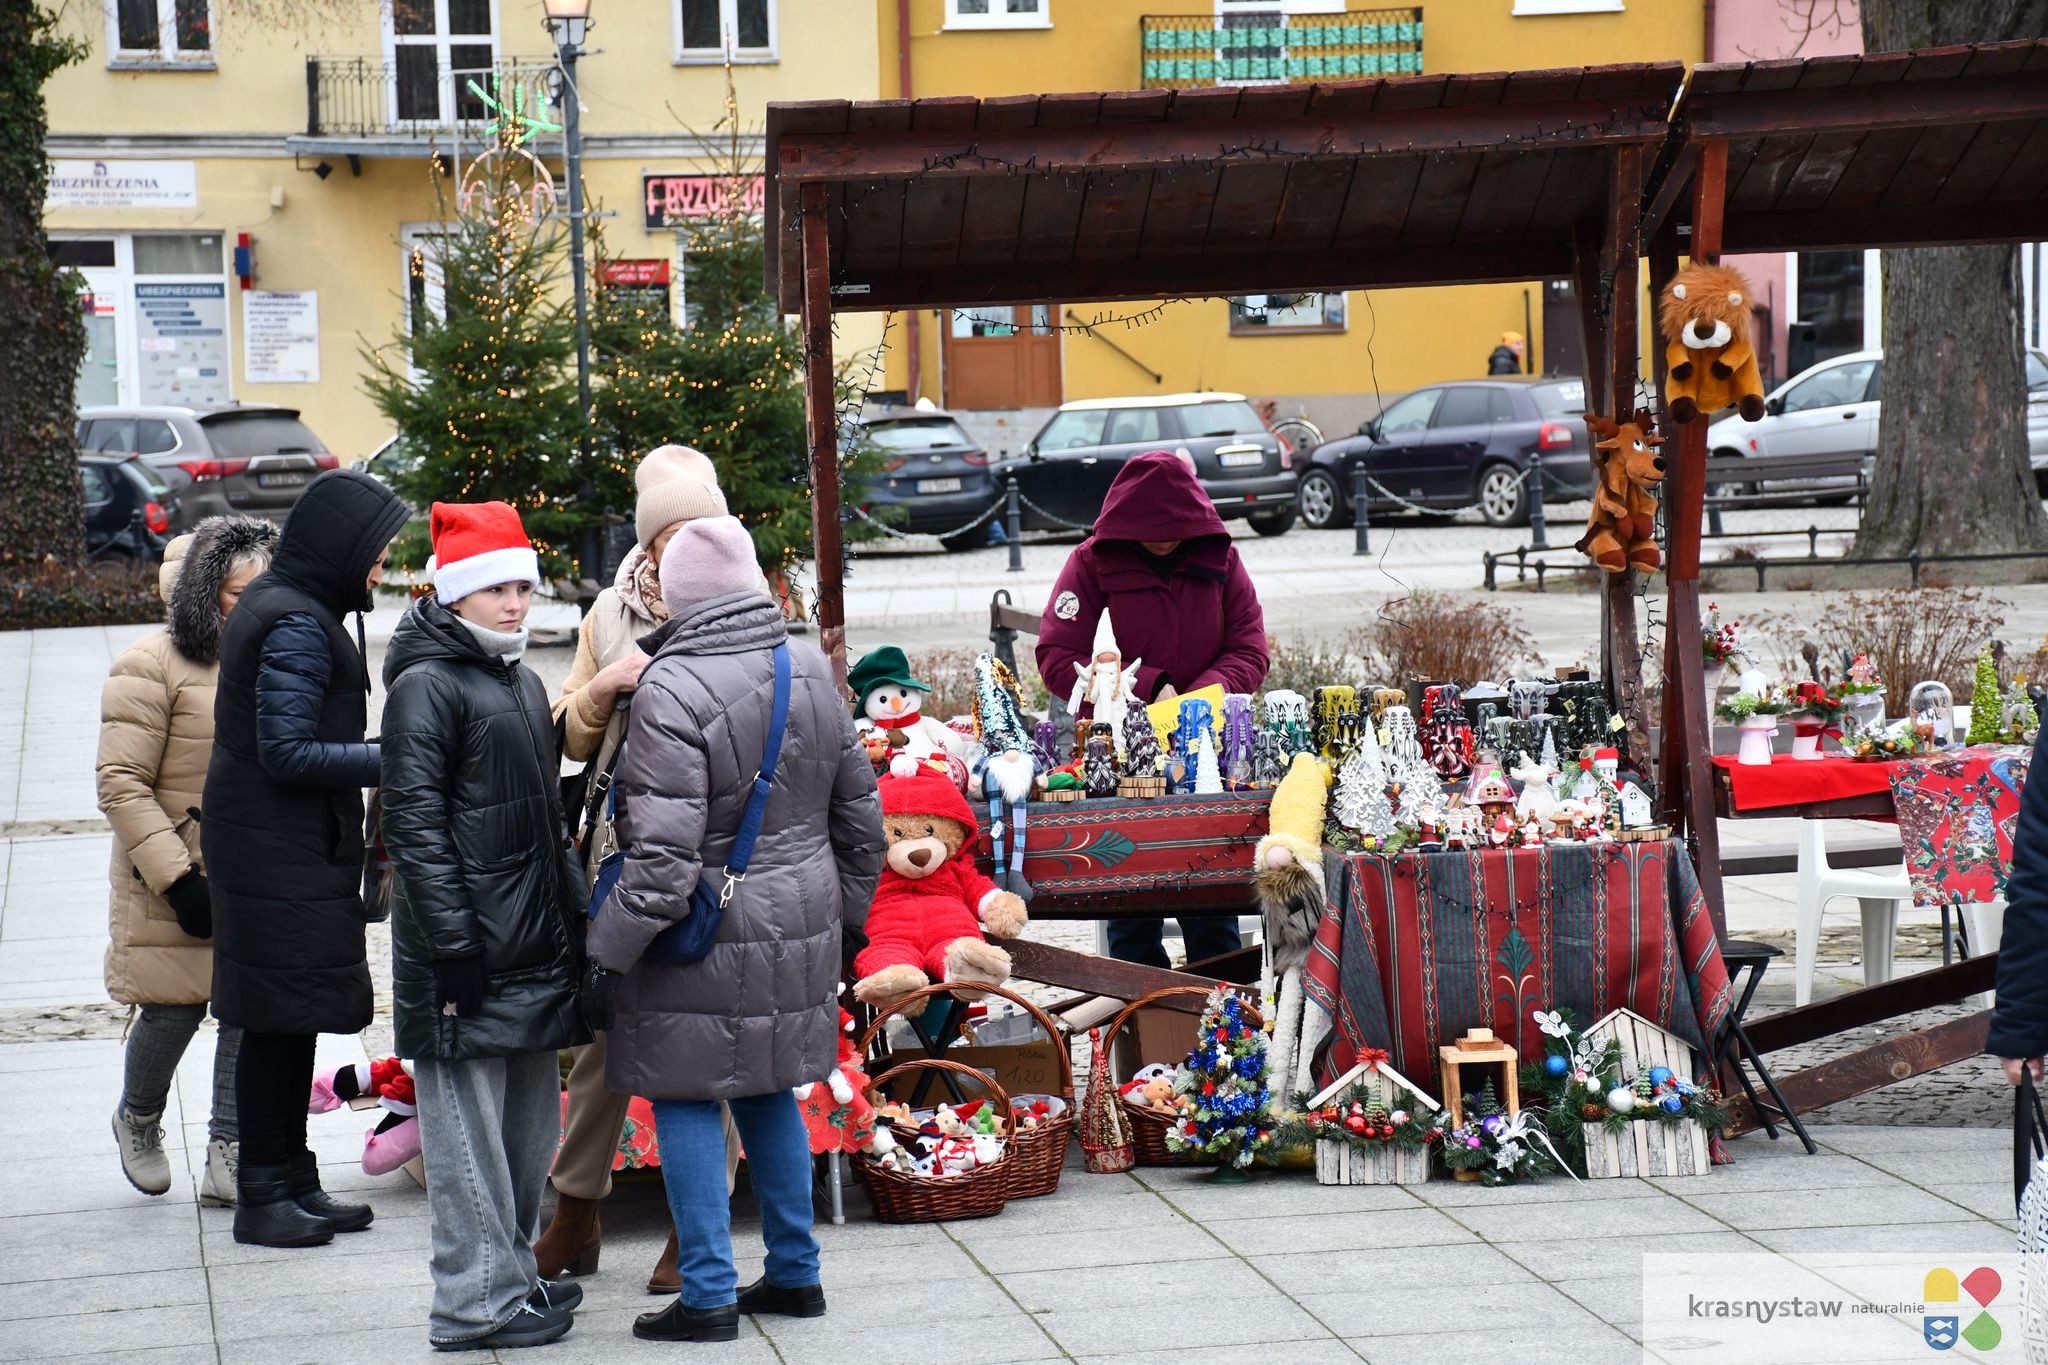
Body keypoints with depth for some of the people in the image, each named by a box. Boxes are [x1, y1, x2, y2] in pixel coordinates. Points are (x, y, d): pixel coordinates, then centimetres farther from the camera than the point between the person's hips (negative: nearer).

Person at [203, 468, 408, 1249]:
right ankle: (263, 1196, 2)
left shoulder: (273, 606, 14)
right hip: (282, 854, -10)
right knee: (280, 1019, -4)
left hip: (290, 849, 10)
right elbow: (288, 753, -22)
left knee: (291, 1019, 14)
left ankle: (291, 1180, 21)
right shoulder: (297, 626, -18)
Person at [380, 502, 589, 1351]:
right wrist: (454, 949, -20)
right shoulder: (426, 686, -11)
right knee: (469, 1130, -5)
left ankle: (513, 1276, 26)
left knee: (530, 1124, 15)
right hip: (468, 953, -9)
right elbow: (414, 827, -16)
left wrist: (567, 925, 20)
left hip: (530, 947, 9)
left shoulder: (521, 682, 17)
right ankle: (476, 1303, 0)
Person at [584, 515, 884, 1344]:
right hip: (798, 931, 7)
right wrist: (844, 916, 25)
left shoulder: (671, 693, -19)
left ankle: (708, 1297, 3)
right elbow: (861, 818, 13)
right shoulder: (815, 677, 4)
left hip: (704, 939, -7)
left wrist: (608, 955, -14)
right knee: (768, 1092, 19)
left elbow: (662, 856, -22)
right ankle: (794, 1275, 25)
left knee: (686, 1103, 2)